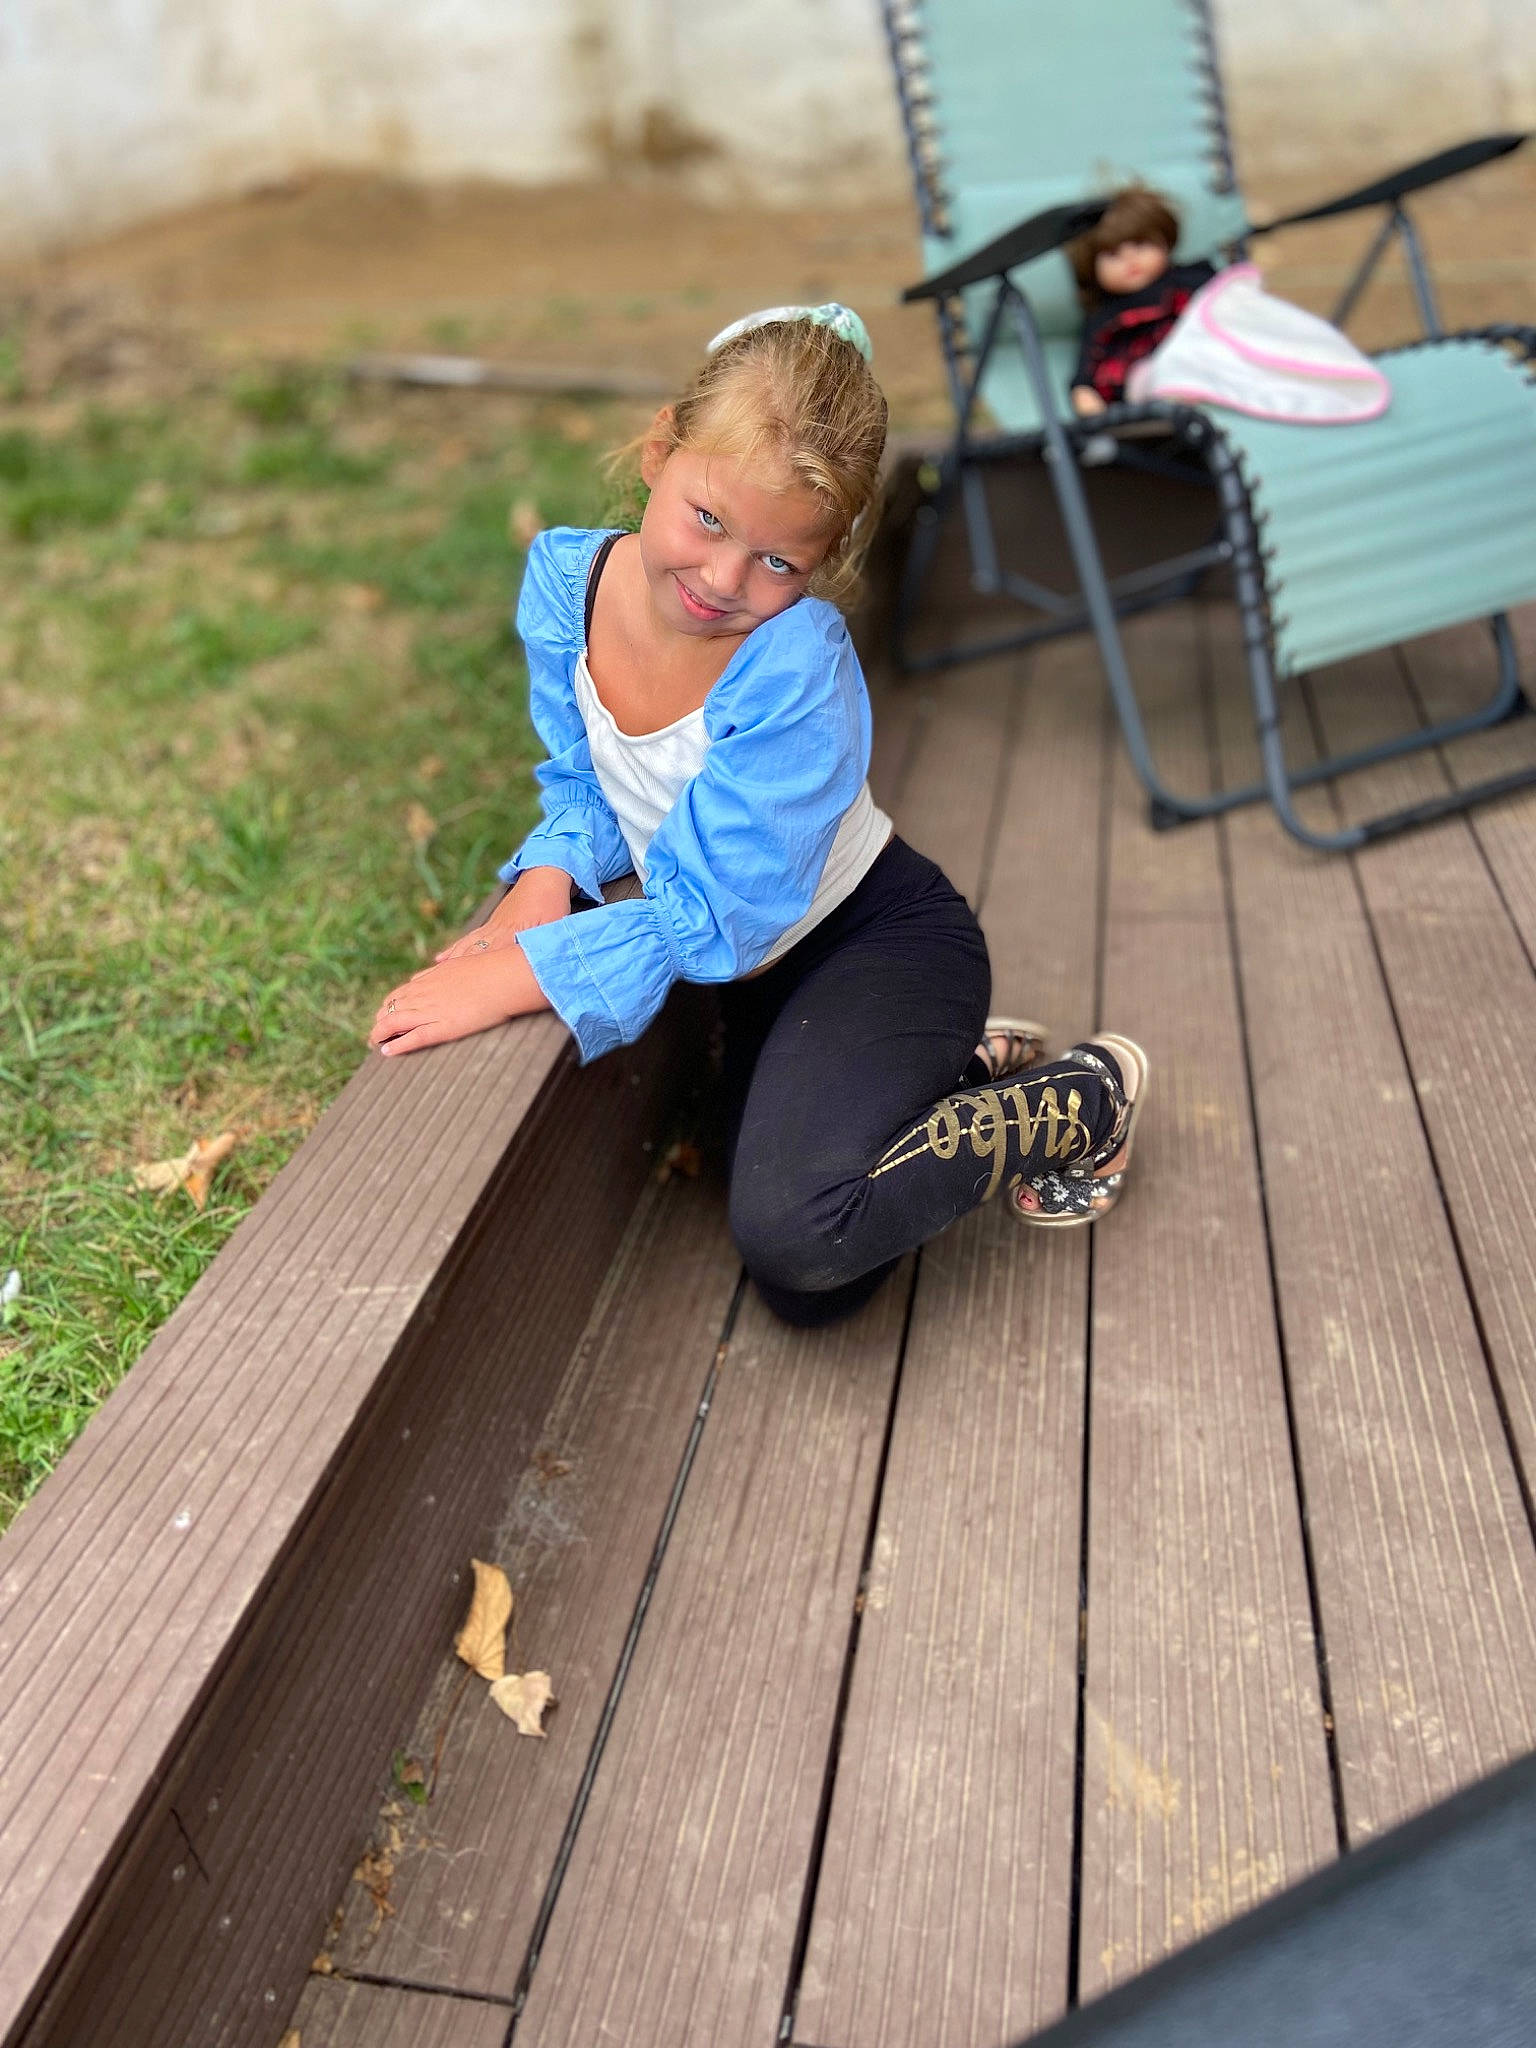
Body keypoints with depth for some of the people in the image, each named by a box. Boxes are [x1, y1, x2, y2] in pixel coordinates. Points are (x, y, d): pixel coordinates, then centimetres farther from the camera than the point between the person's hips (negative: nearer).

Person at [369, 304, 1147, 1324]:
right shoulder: (564, 580, -13)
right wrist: (550, 874, -20)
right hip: (766, 965, 7)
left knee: (795, 1241, -28)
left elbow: (721, 917, -29)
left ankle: (1082, 1098, -5)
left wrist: (521, 973, -34)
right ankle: (970, 1067, 31)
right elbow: (584, 785, 0)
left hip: (881, 936, -6)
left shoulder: (798, 667, -32)